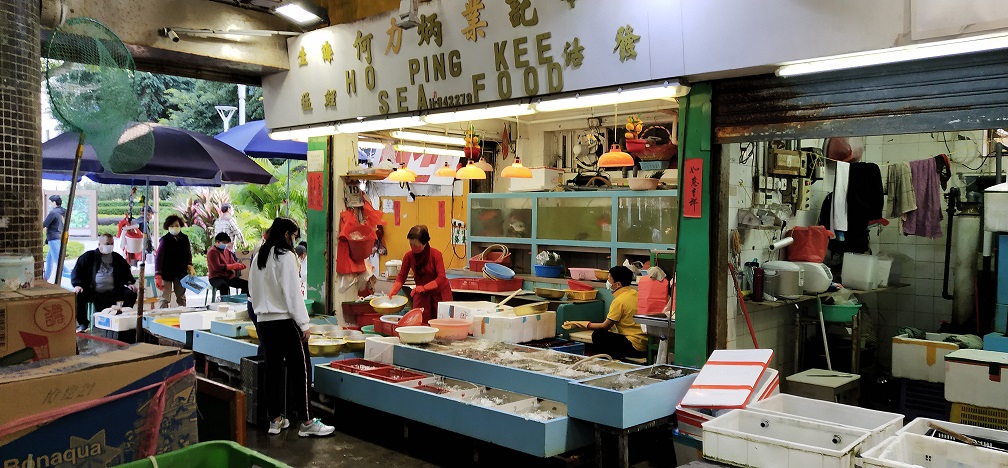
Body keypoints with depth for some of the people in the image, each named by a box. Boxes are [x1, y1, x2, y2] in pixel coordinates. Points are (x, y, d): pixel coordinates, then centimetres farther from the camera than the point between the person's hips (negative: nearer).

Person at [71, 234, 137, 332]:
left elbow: (126, 272, 25)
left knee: (131, 293, -19)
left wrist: (130, 283, 5)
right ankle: (83, 323, -8)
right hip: (93, 292, -2)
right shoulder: (89, 256, 8)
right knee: (78, 296, -31)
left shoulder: (117, 258, 17)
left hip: (112, 292, 2)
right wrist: (77, 285, -12)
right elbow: (76, 271, 6)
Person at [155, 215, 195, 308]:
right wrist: (158, 275, -19)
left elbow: (188, 254, 15)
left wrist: (190, 266, 0)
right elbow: (158, 258, -12)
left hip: (181, 272, 4)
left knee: (181, 298, 13)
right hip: (167, 273, -4)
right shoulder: (165, 240, -10)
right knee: (165, 298, -4)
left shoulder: (184, 238, 2)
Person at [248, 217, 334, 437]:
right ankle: (306, 422, -1)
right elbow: (292, 293, -15)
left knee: (273, 369, 12)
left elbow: (253, 292, 17)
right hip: (285, 321, -8)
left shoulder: (259, 257, 11)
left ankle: (275, 420, 18)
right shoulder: (285, 256, -12)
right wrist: (304, 324, -10)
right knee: (301, 369, -2)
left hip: (263, 321, 8)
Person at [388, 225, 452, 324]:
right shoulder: (409, 256, -8)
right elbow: (401, 276, -2)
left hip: (439, 293, -3)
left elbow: (441, 278, -25)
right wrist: (392, 292, -18)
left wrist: (423, 288, -36)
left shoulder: (435, 254, -19)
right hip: (421, 296, 3)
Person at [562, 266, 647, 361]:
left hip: (635, 347, -9)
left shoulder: (619, 301, -16)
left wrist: (578, 324, -4)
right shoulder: (635, 294, 8)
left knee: (598, 336, -4)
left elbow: (605, 326, -10)